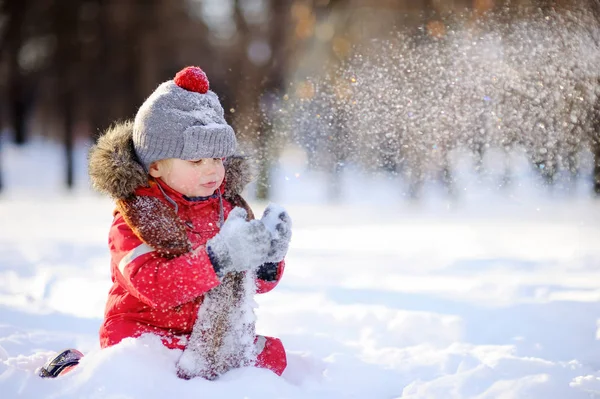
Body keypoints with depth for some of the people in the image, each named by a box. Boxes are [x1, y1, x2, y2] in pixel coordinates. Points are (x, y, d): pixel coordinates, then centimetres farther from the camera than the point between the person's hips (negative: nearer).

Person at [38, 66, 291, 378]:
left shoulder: (229, 208, 5)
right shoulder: (135, 217, -11)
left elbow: (256, 282, 5)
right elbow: (156, 286, -27)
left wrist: (267, 262, -19)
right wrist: (218, 259, -39)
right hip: (143, 328, -4)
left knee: (272, 354, -13)